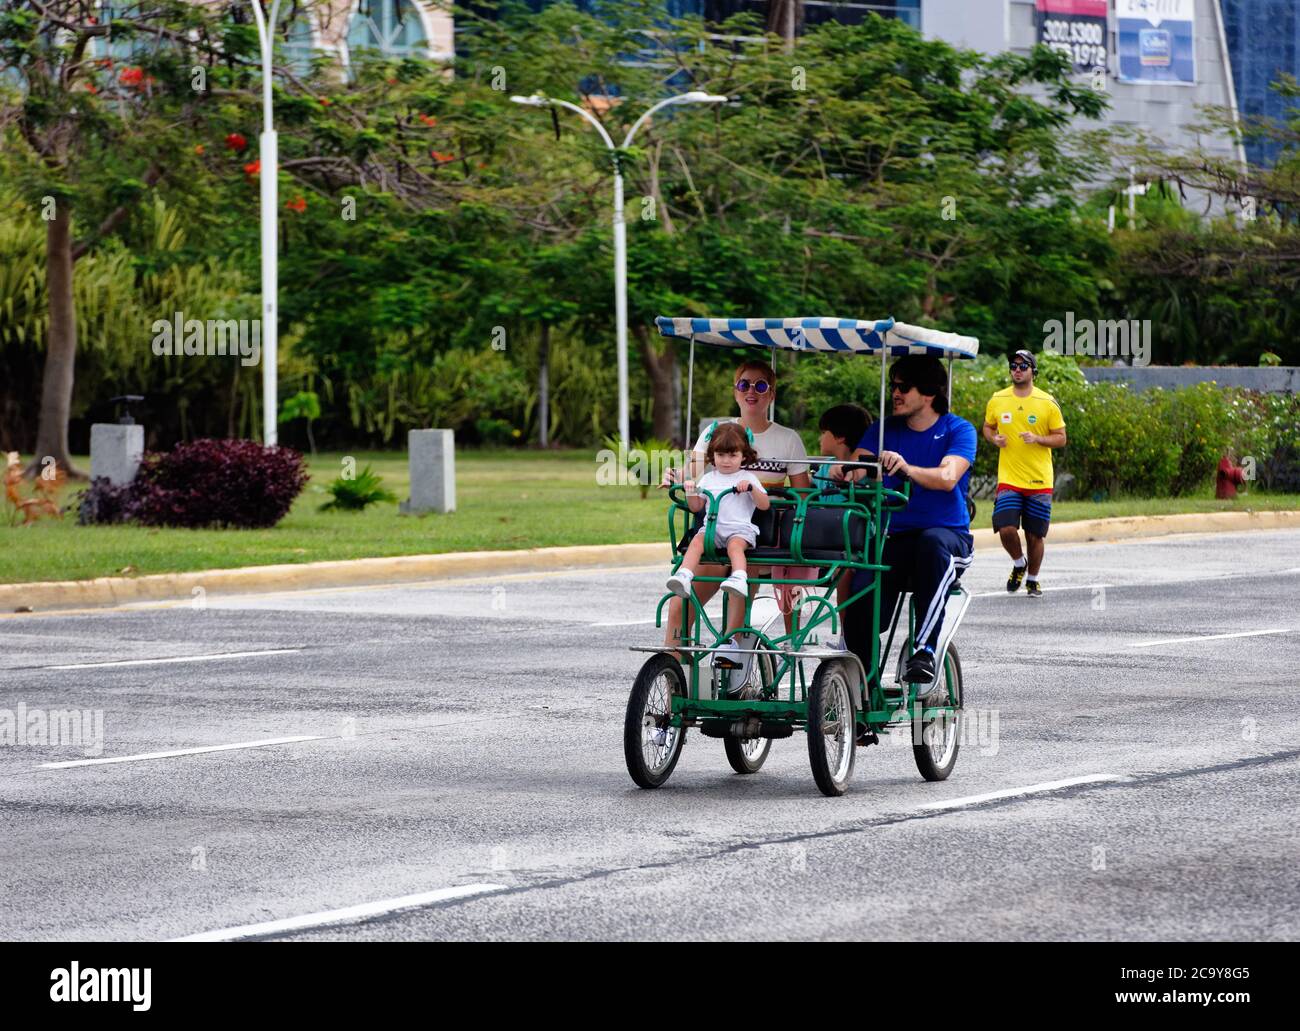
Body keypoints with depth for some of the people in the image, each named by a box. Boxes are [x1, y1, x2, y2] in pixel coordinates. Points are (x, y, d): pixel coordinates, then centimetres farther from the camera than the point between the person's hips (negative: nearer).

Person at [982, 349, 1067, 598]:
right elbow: (988, 427, 20)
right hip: (1008, 479, 1)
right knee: (1006, 529, -15)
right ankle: (1019, 564, 16)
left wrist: (1037, 439, -16)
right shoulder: (997, 401, 4)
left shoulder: (1047, 403, -1)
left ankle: (1033, 579, 26)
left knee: (1035, 535, 5)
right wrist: (994, 438, -4)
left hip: (1039, 481, -1)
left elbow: (1061, 438, 2)